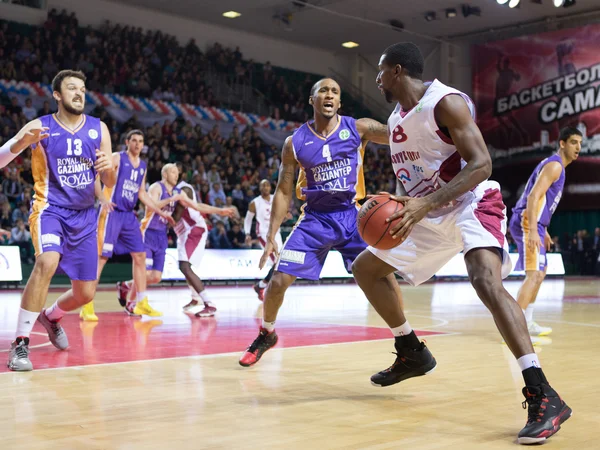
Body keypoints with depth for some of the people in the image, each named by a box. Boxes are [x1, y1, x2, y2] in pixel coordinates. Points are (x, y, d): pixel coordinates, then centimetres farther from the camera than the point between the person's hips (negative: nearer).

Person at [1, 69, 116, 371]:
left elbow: (110, 183, 5)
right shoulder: (41, 126, -5)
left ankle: (51, 316, 40)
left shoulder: (98, 128, 3)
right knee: (47, 262, -33)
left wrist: (108, 167, -18)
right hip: (50, 208, -4)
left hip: (84, 215, 4)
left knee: (85, 293, 5)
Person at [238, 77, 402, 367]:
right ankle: (266, 334, 21)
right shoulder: (295, 142, -1)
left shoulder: (358, 128, -4)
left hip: (353, 214, 0)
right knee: (278, 281, -6)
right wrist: (271, 237, -3)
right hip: (316, 218, 1)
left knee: (385, 275, -10)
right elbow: (284, 191, 3)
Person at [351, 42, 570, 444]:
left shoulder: (446, 102, -17)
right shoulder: (397, 119, 10)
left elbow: (481, 164, -25)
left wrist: (427, 203, -35)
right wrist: (395, 206, 6)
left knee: (487, 282, -34)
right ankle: (412, 353, 24)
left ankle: (544, 396, -36)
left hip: (471, 204, -9)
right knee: (365, 268, 12)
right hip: (430, 214, 10)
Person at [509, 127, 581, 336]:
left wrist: (543, 230, 28)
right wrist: (533, 231, -29)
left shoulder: (556, 165, 20)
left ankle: (527, 323, 28)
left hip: (534, 224, 11)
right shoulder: (554, 165, -11)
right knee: (534, 274, -18)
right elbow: (533, 197, -22)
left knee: (540, 272, 21)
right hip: (527, 223, -11)